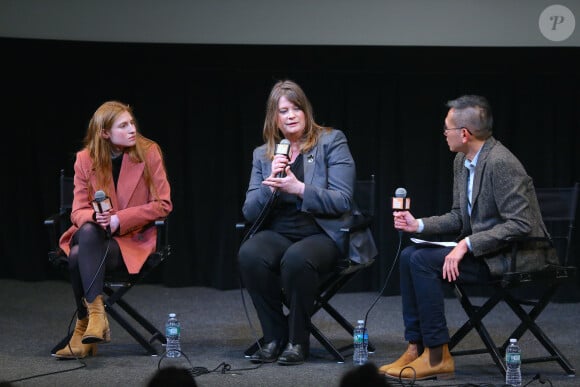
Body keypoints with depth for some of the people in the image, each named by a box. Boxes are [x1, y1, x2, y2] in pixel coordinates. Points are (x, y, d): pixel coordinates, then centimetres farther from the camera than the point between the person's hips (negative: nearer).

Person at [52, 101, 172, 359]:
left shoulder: (149, 153, -4)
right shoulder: (85, 159, 2)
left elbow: (163, 204, -5)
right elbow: (78, 211, 3)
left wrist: (119, 219, -15)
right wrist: (94, 217, -23)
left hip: (133, 239, -3)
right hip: (94, 236, 3)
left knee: (80, 257, -31)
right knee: (87, 232, -35)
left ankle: (84, 329, -23)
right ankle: (95, 314, -34)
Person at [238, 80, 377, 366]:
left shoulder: (331, 142, 2)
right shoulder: (263, 154, 13)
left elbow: (342, 201, -7)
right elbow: (249, 212, 7)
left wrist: (299, 188, -19)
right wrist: (271, 185, -12)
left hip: (324, 234, -4)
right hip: (278, 233, 4)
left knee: (296, 258, -37)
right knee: (249, 254, -30)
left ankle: (298, 341, -17)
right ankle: (274, 337, -14)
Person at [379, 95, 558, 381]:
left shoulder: (501, 163, -21)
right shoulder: (462, 161, 9)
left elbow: (520, 225, -25)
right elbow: (459, 217, 17)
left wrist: (467, 244, -25)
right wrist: (419, 225, 0)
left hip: (513, 255, -10)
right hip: (479, 247, 10)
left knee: (424, 261, -19)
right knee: (409, 256, 1)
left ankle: (437, 356, -12)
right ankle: (416, 348, 1)